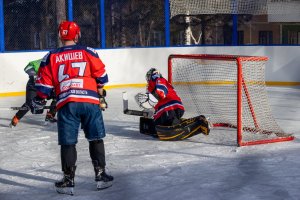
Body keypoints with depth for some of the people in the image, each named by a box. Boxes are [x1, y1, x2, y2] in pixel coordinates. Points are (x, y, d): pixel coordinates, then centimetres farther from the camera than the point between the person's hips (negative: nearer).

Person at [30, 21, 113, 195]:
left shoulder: (51, 57, 11)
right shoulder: (88, 52, 10)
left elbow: (44, 84, 9)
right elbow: (101, 75, 10)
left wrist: (38, 103, 23)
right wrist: (101, 94, 27)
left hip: (66, 104, 0)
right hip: (90, 102, 0)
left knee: (68, 143, 6)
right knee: (96, 139, 12)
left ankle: (69, 180, 6)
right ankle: (101, 175, 13)